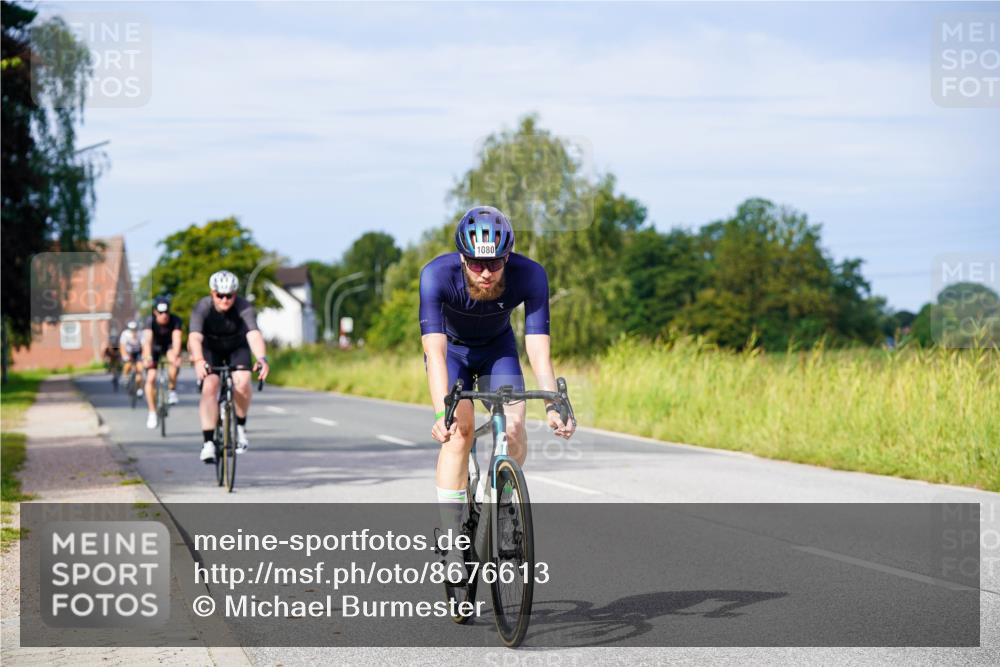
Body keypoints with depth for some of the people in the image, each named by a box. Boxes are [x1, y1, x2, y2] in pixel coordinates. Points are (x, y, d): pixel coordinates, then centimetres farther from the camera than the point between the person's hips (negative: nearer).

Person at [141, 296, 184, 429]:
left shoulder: (175, 321, -29)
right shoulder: (150, 321, -30)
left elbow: (176, 339, -41)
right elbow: (147, 340, -44)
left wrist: (175, 356, -60)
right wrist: (147, 358, -60)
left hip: (169, 345, 0)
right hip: (154, 347, 0)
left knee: (174, 362, -34)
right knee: (150, 378, -13)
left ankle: (172, 390, -9)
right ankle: (152, 413, -1)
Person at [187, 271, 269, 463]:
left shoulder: (243, 308, -29)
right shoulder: (202, 308, -28)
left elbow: (254, 334, -44)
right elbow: (195, 337, -43)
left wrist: (262, 358, -63)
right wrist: (198, 361, -62)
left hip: (237, 349, 0)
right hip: (210, 350, 0)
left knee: (242, 383, -26)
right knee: (209, 387, -23)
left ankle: (240, 426, -2)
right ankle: (208, 442, -20)